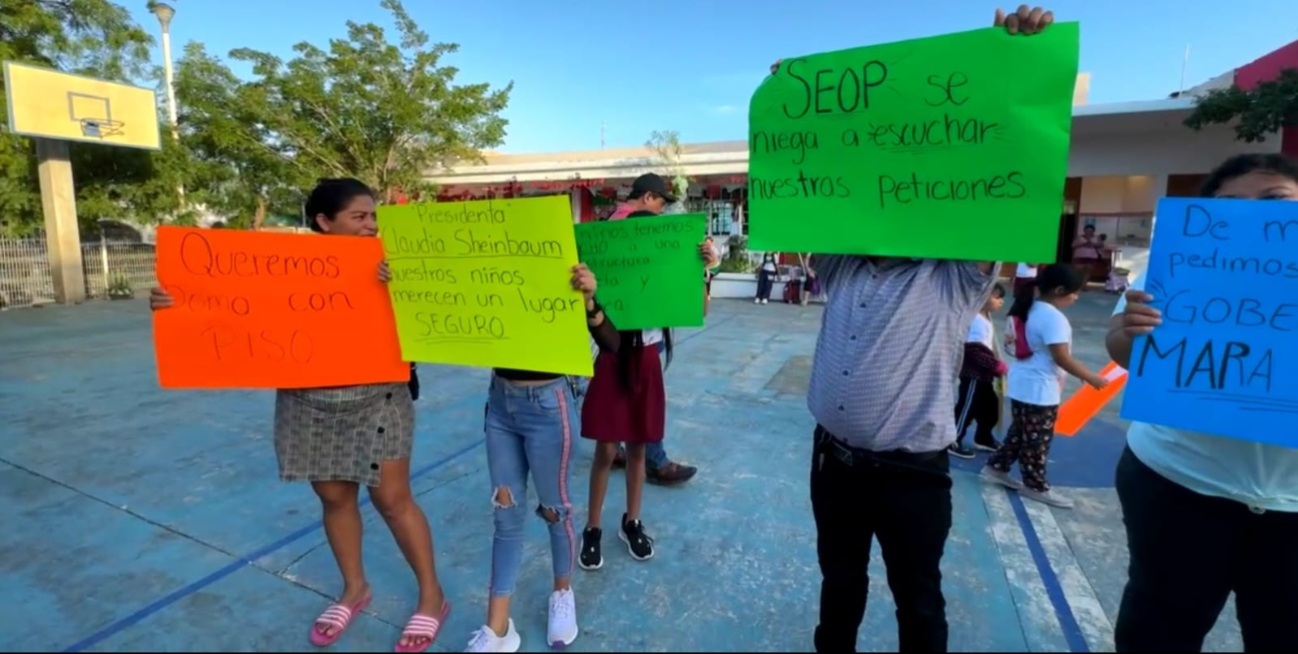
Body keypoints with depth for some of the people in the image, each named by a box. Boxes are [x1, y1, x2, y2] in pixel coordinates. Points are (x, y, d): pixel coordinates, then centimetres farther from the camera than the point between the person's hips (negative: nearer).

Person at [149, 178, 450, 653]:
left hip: (376, 403, -2)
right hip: (309, 406, 3)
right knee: (334, 497, 15)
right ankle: (354, 588, 38)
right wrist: (177, 305, -12)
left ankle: (431, 594, 20)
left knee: (392, 499, 3)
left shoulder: (382, 268, -5)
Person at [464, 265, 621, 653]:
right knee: (506, 513, 12)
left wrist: (589, 301, -37)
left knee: (554, 508, 13)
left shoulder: (561, 278, -13)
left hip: (546, 405, -4)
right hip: (500, 401, 4)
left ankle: (563, 594, 40)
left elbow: (612, 344, -20)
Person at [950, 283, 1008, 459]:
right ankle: (953, 442, 9)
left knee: (990, 406, 19)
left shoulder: (986, 318, 11)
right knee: (967, 408, -2)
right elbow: (976, 351, -26)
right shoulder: (978, 321, -22)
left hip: (983, 374, 10)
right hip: (974, 374, -10)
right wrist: (997, 366, -19)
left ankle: (983, 438, 36)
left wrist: (995, 366, 10)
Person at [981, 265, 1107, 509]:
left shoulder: (1031, 309, 8)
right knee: (1037, 440, 4)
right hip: (1040, 389, -9)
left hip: (1023, 385, 9)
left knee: (1019, 433, 20)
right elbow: (1062, 358, -24)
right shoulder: (1054, 317, -22)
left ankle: (997, 468, 27)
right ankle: (1036, 486, 17)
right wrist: (1092, 378, -16)